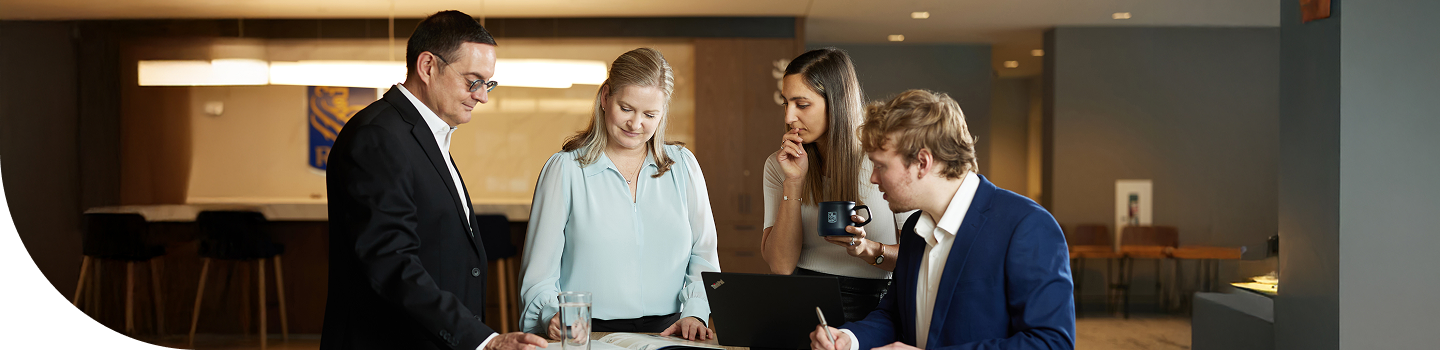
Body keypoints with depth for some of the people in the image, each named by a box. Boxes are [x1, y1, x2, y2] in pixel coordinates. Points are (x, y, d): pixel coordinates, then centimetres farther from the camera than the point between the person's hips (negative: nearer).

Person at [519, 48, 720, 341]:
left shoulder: (682, 166, 17)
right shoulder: (564, 169, 8)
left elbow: (703, 255, 17)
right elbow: (540, 273, 5)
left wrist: (695, 313, 1)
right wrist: (553, 314, -13)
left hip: (668, 331, 2)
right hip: (589, 335, -2)